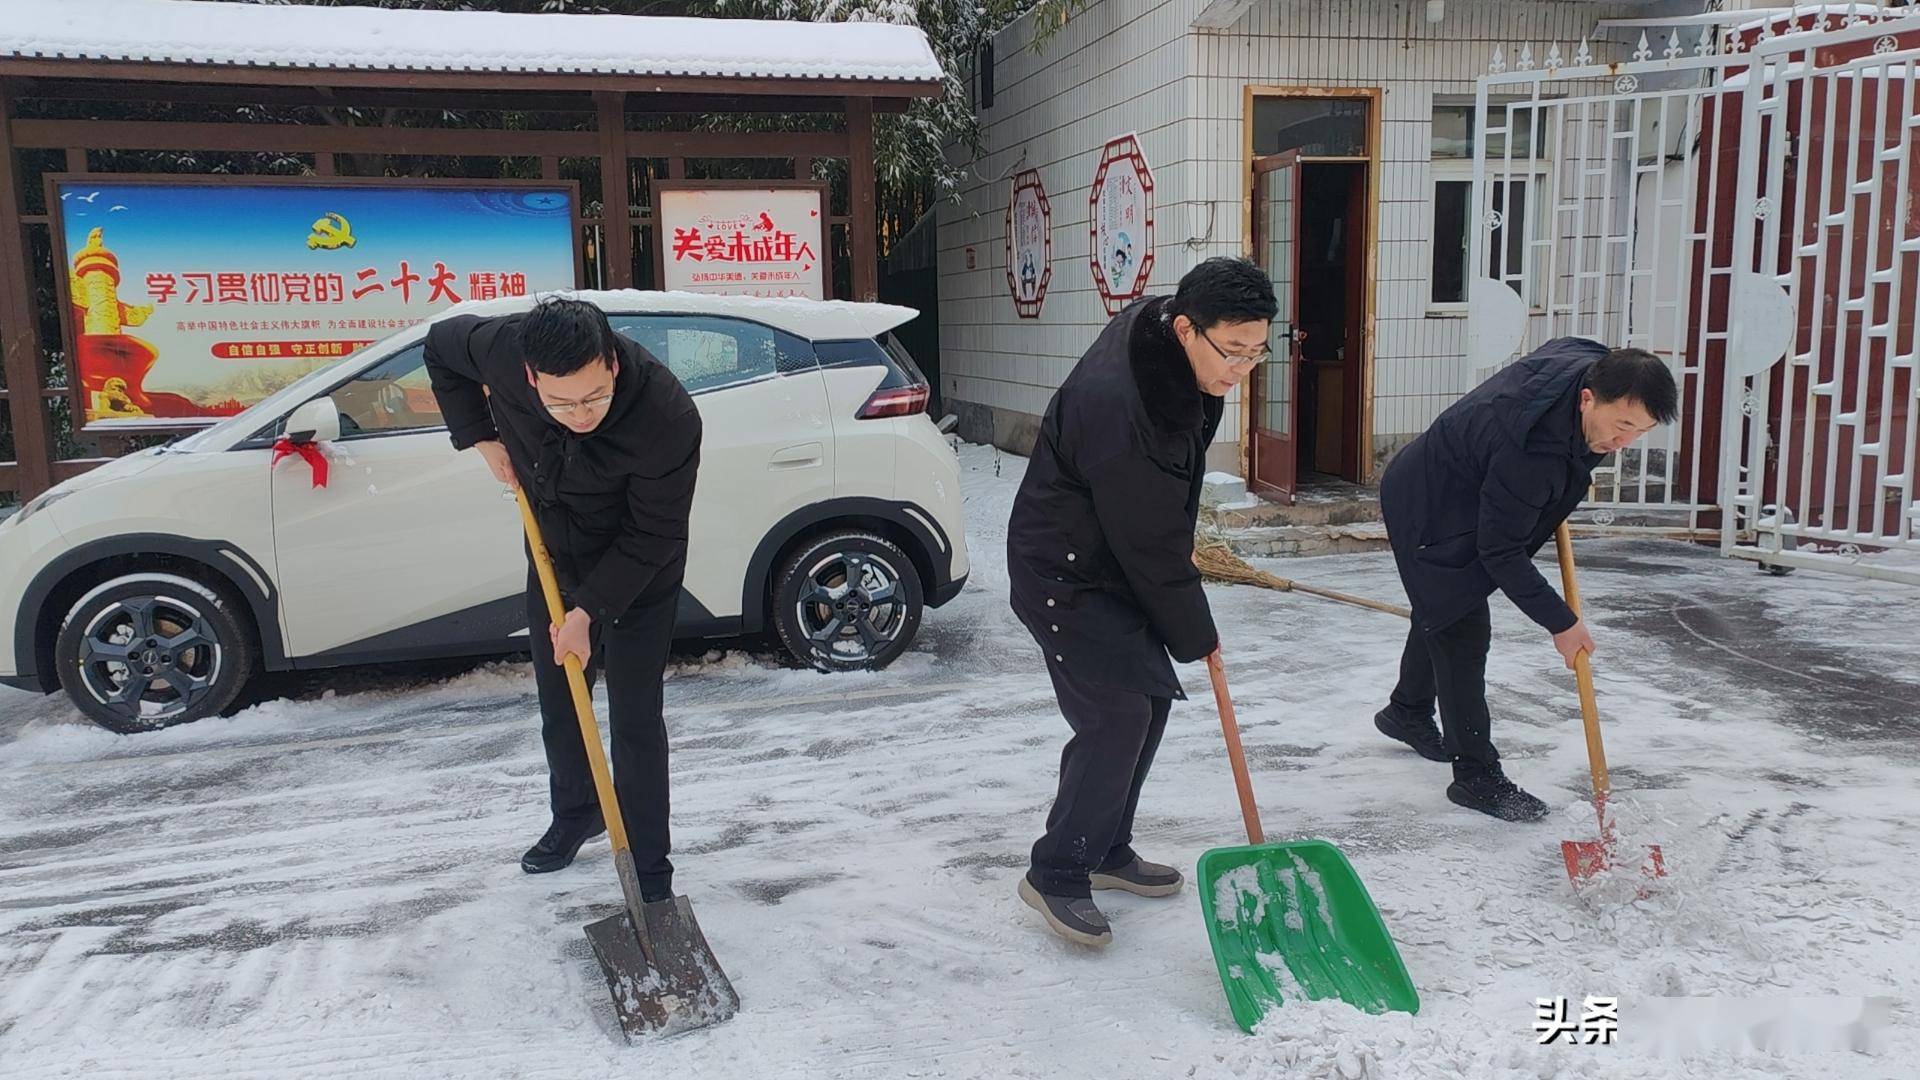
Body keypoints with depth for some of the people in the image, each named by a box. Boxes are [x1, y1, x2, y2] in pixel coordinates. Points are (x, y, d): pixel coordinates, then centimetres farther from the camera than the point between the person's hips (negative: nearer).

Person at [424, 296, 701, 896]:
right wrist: (481, 437, -9)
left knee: (634, 717, -5)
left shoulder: (668, 417, -38)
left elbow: (652, 536, -26)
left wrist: (589, 610, -26)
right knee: (558, 699, 18)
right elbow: (441, 346, -2)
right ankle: (575, 812, 43)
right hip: (555, 552, 5)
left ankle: (650, 872, 8)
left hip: (639, 568, -4)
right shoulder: (503, 348, -28)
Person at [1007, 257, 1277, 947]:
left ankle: (1107, 851, 26)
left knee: (1153, 695, 12)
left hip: (1118, 560, 9)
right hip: (1064, 575, -9)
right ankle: (1057, 875, 2)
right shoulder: (1118, 406, -34)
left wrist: (1179, 541, 18)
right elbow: (1149, 544, -25)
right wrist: (1195, 635, -13)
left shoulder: (1176, 354, -6)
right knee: (1117, 715, -13)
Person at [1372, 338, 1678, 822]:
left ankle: (1408, 712, 47)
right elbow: (1501, 554, -30)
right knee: (1463, 631, -9)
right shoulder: (1534, 451, -40)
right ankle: (1476, 776, 0)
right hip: (1431, 514, -10)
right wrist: (1561, 622, -21)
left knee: (1442, 612, 25)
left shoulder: (1592, 363, -16)